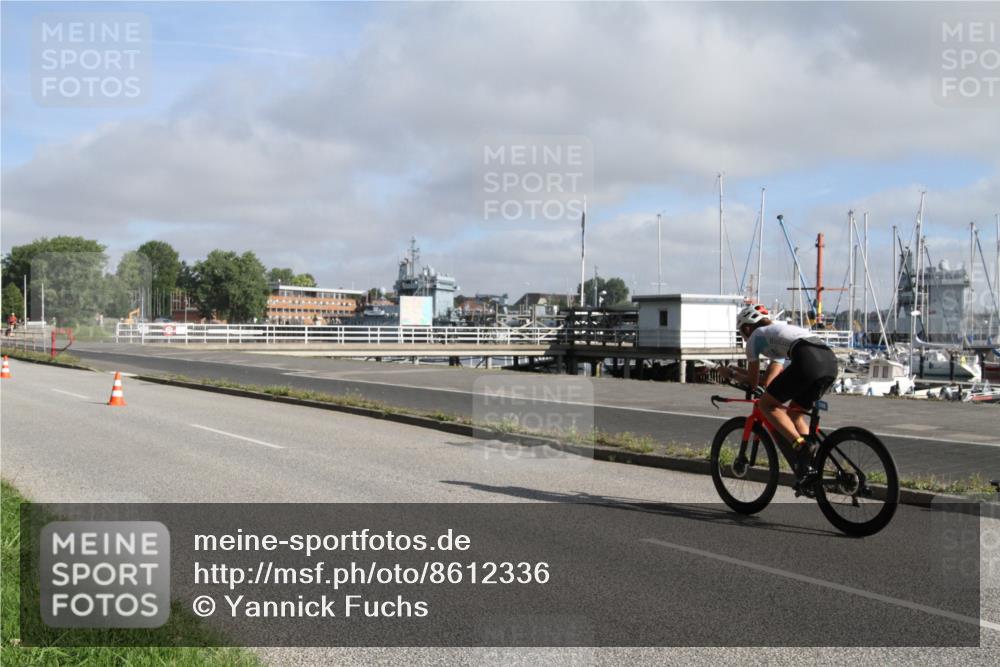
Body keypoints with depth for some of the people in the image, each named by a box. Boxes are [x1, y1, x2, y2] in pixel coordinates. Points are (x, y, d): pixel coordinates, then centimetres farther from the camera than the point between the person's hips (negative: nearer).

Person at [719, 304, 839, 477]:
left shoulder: (754, 337, 19)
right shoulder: (778, 329, 40)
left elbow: (753, 382, 23)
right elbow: (769, 381, 40)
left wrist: (731, 373, 41)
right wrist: (740, 372, 52)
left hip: (808, 360, -8)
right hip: (830, 361, 8)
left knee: (766, 404, 6)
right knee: (795, 413, 24)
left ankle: (802, 446, -13)